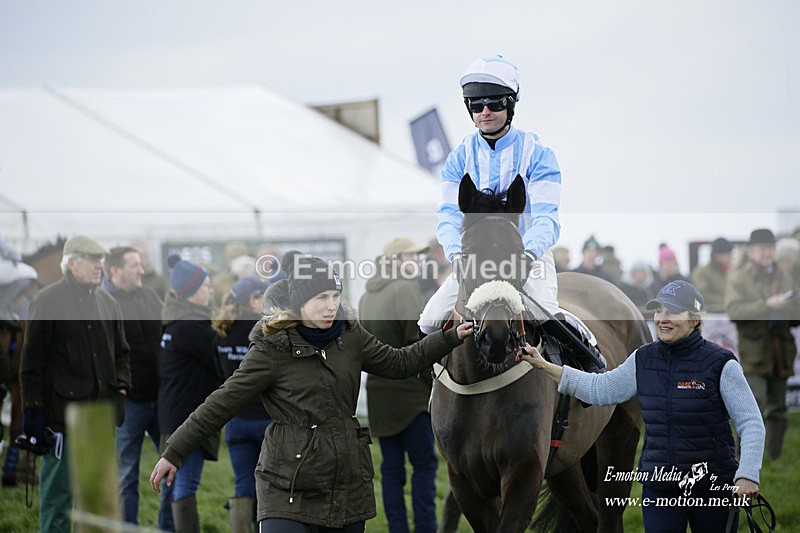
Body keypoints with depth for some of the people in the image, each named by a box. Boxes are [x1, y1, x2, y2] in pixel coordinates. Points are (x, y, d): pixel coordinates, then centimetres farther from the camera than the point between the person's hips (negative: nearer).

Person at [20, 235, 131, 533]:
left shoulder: (108, 303, 14)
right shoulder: (48, 301, -5)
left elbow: (121, 352, 24)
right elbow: (32, 360, -7)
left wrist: (121, 385, 7)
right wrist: (33, 409, -10)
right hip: (63, 414, -6)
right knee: (59, 492, -4)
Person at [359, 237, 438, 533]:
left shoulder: (366, 296, 14)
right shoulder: (406, 289, -10)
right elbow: (417, 339, -16)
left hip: (379, 394, 7)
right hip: (410, 390, -7)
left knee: (391, 468, 8)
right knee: (424, 464, -2)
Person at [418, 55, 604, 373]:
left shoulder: (536, 154, -6)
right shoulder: (460, 158, 3)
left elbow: (545, 217, -16)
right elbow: (449, 214, -6)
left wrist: (528, 254, -37)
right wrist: (456, 254, -28)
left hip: (530, 255, -3)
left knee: (548, 318, -27)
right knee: (430, 321, -12)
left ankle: (591, 358, 1)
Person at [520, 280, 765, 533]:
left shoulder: (719, 363, -9)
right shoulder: (643, 360, 5)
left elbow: (752, 424, -8)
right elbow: (599, 389, 16)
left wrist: (747, 475, -21)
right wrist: (543, 365, 11)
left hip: (713, 487, -3)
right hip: (659, 487, 3)